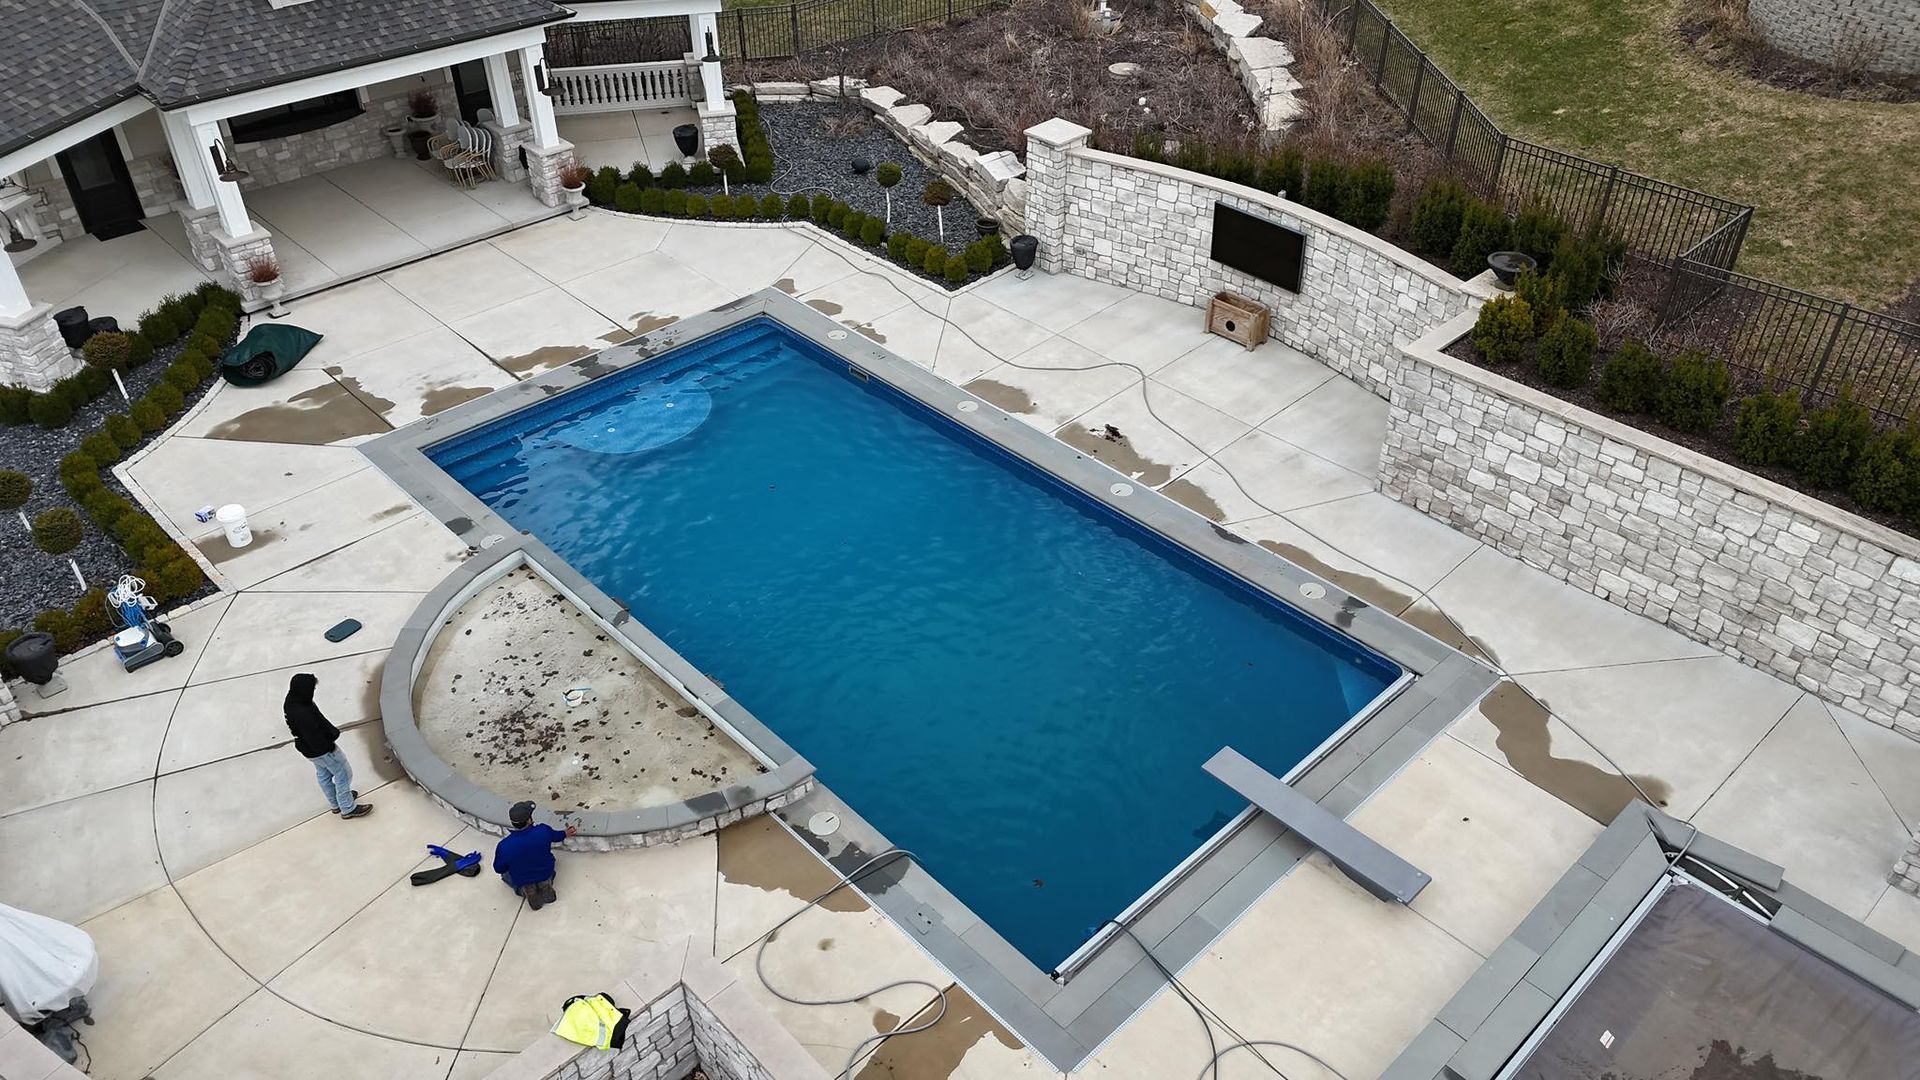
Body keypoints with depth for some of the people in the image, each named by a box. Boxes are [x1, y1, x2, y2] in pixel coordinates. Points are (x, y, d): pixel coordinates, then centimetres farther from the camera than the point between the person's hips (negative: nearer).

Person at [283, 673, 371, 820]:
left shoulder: (291, 702, -11)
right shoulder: (304, 714, -41)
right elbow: (315, 738, -31)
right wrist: (329, 746, -13)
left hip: (311, 749, 10)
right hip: (323, 751, -10)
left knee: (324, 775, 28)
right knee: (343, 775, 11)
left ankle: (336, 804, 49)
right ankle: (348, 809, 26)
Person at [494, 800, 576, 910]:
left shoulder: (504, 846, -33)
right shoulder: (544, 830, -30)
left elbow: (499, 869, -13)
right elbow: (555, 836, -4)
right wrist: (565, 833, 20)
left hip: (521, 881, -1)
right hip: (546, 873, 1)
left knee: (505, 875, 32)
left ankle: (524, 889, 10)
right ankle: (545, 883, 13)